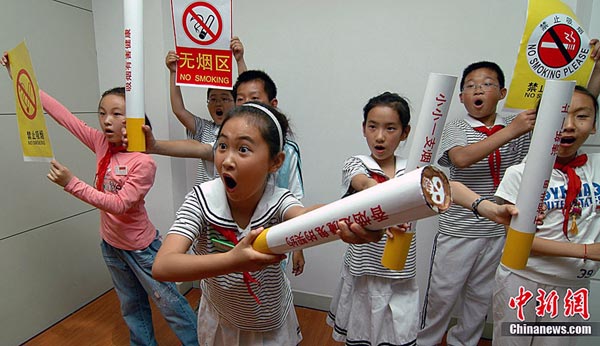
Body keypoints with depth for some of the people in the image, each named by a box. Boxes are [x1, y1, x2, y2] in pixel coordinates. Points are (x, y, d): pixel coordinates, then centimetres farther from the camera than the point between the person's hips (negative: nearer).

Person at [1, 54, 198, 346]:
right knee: (131, 307, 24)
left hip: (140, 247, -6)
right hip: (111, 243, 7)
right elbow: (62, 115, -3)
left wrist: (71, 183, -33)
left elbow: (119, 204, -28)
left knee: (169, 304, 9)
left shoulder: (143, 162, -25)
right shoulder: (102, 144, -6)